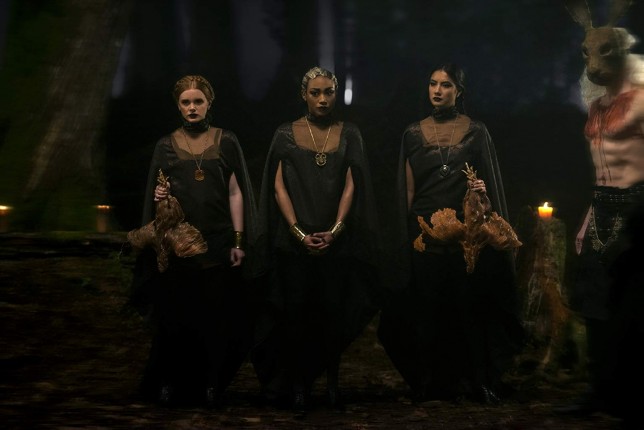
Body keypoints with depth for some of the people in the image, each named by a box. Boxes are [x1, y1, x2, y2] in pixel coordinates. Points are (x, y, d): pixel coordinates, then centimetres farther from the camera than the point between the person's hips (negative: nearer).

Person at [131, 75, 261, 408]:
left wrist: (239, 241, -4)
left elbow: (235, 193, 3)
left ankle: (212, 384, 8)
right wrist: (158, 197, -14)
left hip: (218, 245, 0)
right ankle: (168, 383, 11)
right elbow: (154, 197, 11)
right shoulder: (166, 146, 8)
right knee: (174, 315, -1)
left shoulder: (226, 142, 5)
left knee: (217, 317, -1)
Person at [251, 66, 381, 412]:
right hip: (295, 241, -1)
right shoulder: (286, 134, 3)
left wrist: (334, 230, -11)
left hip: (337, 240, 1)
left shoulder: (349, 134, 6)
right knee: (297, 313, 0)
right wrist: (299, 232, -11)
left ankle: (331, 380, 12)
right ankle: (298, 384, 7)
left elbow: (351, 186, 1)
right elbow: (279, 187, -1)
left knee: (334, 312, 1)